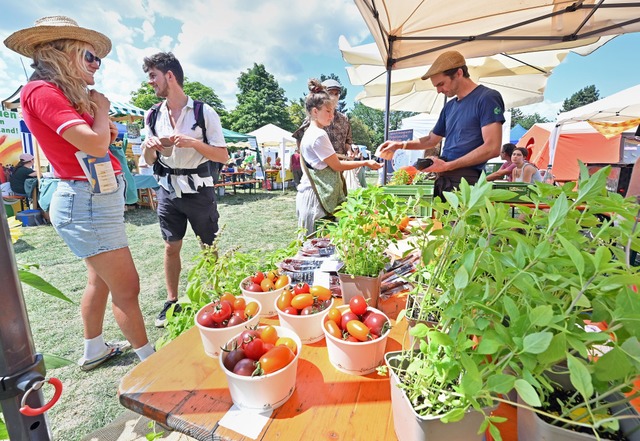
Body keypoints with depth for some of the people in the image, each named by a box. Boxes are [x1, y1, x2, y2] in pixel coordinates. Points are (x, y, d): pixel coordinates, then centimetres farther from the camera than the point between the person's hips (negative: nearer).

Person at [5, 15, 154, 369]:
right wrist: (100, 109, -5)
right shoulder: (41, 91, -10)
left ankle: (94, 351, 37)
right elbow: (96, 145, -22)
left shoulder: (67, 95, 16)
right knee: (127, 288, -3)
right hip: (87, 202, -10)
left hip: (98, 199, 10)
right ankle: (149, 360, 12)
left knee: (101, 281, 19)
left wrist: (103, 126, 1)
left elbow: (101, 141, 18)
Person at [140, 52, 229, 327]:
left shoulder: (204, 112, -6)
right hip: (168, 190, 4)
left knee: (209, 248, 4)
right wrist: (149, 146, -9)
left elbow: (223, 156, -10)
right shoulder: (153, 115, 8)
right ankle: (172, 301, 25)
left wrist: (194, 143, -24)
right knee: (171, 247, 10)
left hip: (198, 189, -4)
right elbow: (149, 160, 13)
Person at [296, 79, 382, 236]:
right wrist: (365, 163, -3)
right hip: (316, 196, -10)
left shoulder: (311, 133, 15)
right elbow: (337, 166, -12)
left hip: (316, 193, 10)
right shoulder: (319, 135, -15)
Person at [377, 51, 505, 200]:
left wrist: (447, 165, -15)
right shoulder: (449, 106, 18)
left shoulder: (487, 98, -5)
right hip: (443, 180, 7)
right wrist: (401, 145, 14)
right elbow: (431, 140, 28)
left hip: (465, 181, -7)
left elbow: (492, 148, -14)